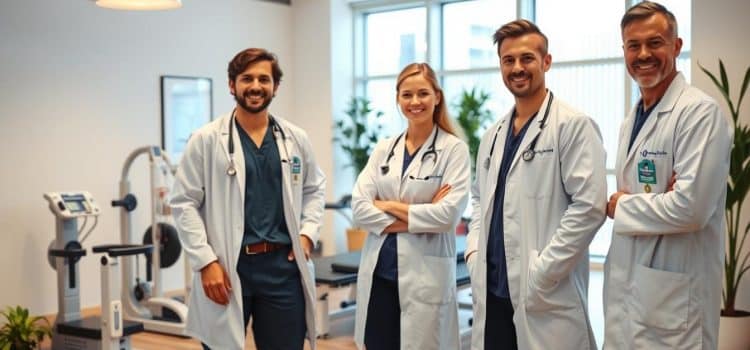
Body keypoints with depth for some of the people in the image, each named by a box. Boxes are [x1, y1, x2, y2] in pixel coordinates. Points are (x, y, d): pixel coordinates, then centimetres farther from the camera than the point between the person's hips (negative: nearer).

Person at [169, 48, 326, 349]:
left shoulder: (296, 139, 7)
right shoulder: (206, 140, -3)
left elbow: (314, 188, 20)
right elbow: (184, 203, -4)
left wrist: (308, 232, 4)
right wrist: (205, 262, -11)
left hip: (283, 266, 3)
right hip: (227, 268, -3)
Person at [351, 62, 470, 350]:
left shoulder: (454, 149, -4)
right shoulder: (384, 148, 8)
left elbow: (449, 213, -15)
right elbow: (359, 207, -1)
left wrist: (390, 207, -8)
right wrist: (417, 218, -11)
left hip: (426, 275, -4)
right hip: (378, 273, 4)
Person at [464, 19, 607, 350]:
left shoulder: (574, 125, -8)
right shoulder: (493, 134, 14)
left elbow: (589, 205, -15)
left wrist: (541, 273, -17)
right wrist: (474, 253, 7)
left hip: (546, 295, -6)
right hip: (490, 290, 6)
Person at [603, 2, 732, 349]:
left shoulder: (699, 112, -14)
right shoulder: (631, 122, 13)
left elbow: (690, 207, -23)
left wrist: (622, 206, -9)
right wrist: (619, 204, -7)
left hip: (673, 296, -8)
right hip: (625, 288, 8)